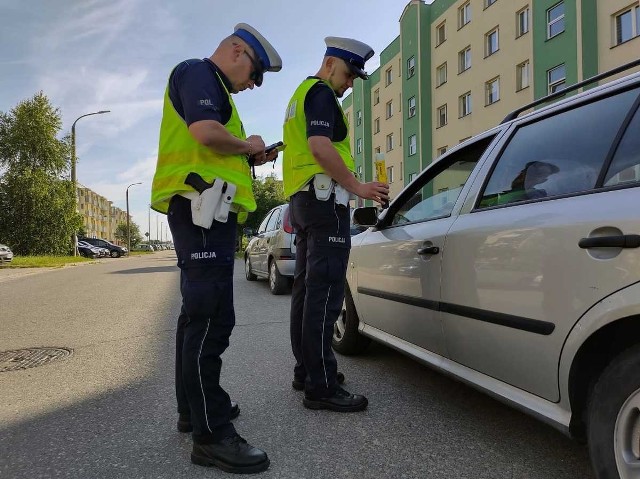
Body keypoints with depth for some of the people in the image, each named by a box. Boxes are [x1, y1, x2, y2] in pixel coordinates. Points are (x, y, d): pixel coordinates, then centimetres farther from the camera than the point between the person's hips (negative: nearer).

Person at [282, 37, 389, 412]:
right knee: (324, 293, -13)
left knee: (306, 289, 10)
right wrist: (357, 186, -17)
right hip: (324, 197, -11)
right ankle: (322, 387, -12)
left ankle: (306, 371, 18)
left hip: (300, 199, 11)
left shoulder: (301, 95, 27)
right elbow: (321, 146, -20)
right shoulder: (321, 92, -5)